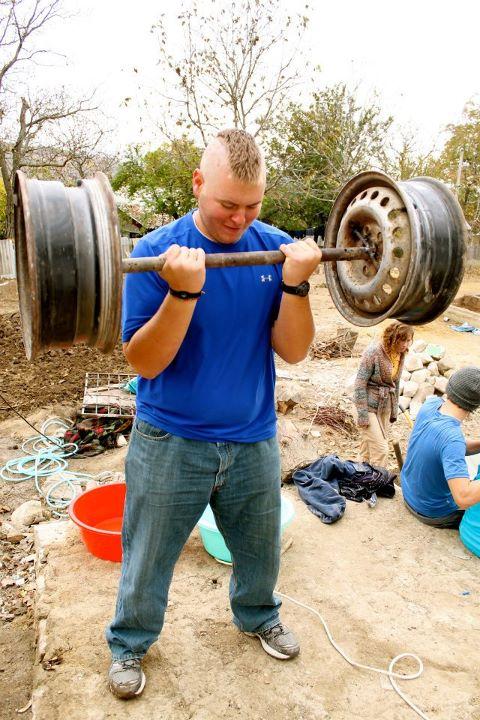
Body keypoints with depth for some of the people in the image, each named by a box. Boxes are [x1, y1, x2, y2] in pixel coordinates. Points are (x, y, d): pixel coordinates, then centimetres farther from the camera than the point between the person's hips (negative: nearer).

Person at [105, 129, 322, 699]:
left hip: (253, 440, 3)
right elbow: (141, 362, -18)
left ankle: (258, 617, 54)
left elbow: (293, 351, -7)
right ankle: (129, 643, 45)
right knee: (148, 559, 17)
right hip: (170, 443, -2)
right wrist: (184, 292, -32)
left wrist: (294, 284, -23)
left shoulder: (276, 248, -5)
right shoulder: (158, 253, -14)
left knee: (260, 550, 24)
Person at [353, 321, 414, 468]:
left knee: (368, 446, 17)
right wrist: (362, 414, -18)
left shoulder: (400, 355, 3)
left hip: (385, 407, 7)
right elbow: (360, 383, -18)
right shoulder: (374, 352, -19)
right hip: (369, 406, -7)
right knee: (380, 449, -8)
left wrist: (394, 410, 18)